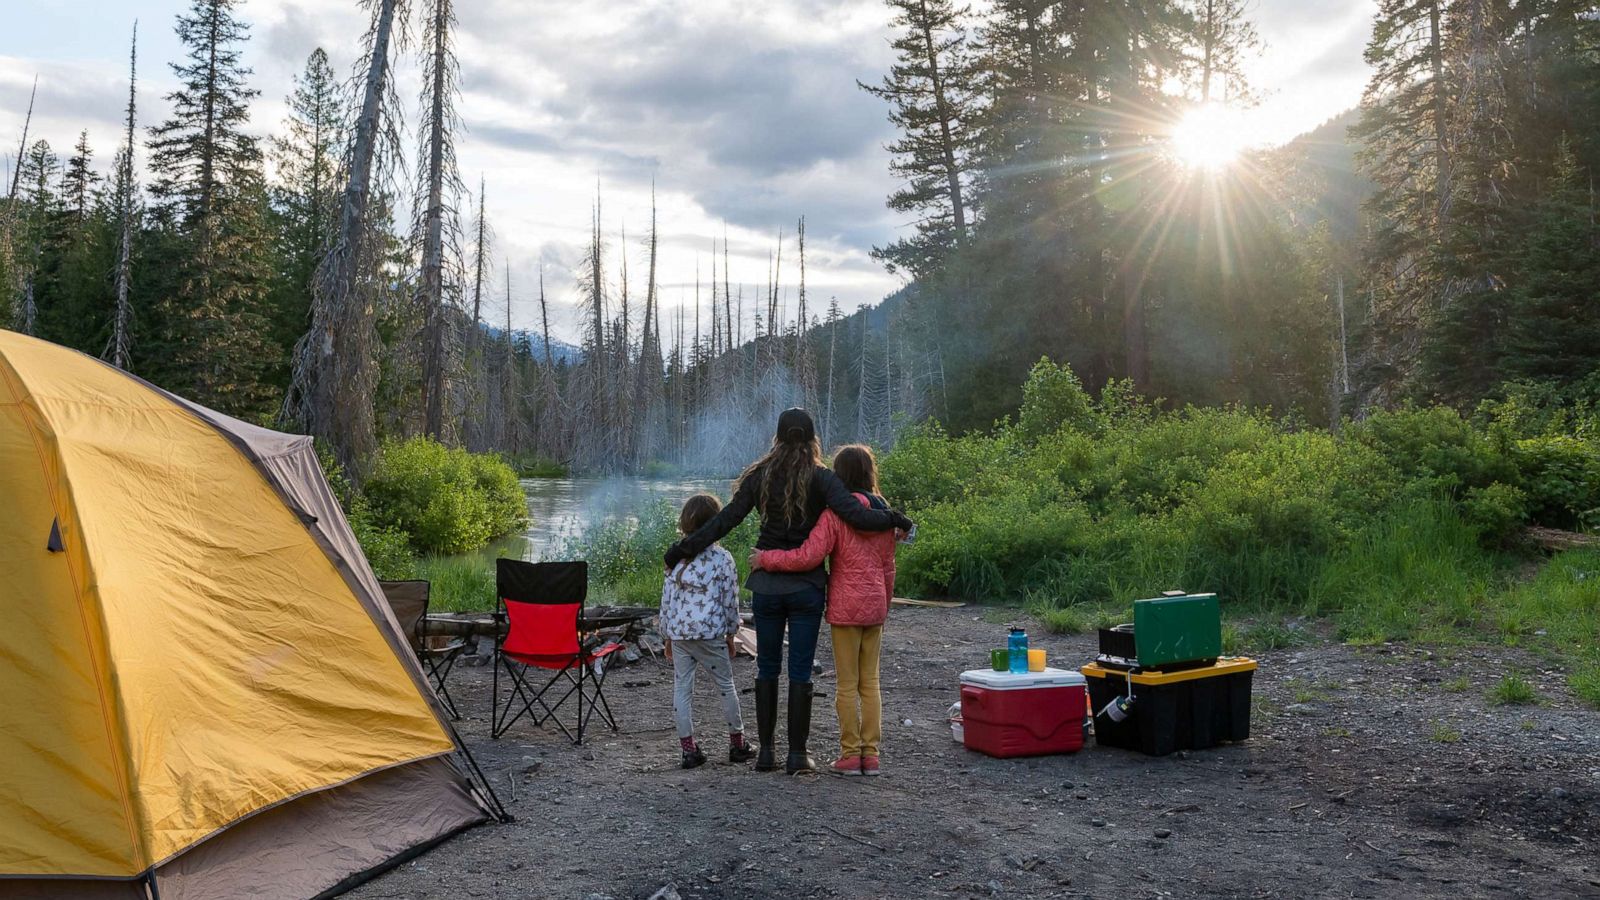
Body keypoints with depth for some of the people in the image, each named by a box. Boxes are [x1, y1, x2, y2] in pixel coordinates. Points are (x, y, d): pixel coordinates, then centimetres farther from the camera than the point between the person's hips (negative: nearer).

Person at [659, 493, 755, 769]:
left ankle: (688, 749, 9)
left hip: (679, 633, 3)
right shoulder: (722, 558, -4)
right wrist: (730, 634, 10)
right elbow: (730, 601, -2)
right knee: (726, 685, 12)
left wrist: (668, 636, 15)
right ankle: (737, 743, 21)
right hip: (710, 633, -2)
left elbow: (667, 599, 6)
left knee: (682, 688, 8)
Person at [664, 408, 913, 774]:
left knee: (767, 668, 12)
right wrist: (895, 519, -4)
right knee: (800, 671, 5)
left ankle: (766, 751, 16)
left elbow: (726, 520, -3)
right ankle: (797, 754, 9)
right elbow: (856, 515, -19)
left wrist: (684, 549, 4)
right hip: (806, 586, -2)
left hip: (766, 585, 2)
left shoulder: (760, 476, 0)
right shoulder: (820, 477, -8)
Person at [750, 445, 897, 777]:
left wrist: (765, 558, -12)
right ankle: (871, 754, 14)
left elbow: (808, 556, -23)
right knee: (870, 682, 12)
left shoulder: (835, 514, -14)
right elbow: (888, 567, 11)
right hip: (875, 606, 5)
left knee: (847, 684, 4)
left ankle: (850, 754, 8)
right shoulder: (883, 513, 6)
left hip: (846, 607, -5)